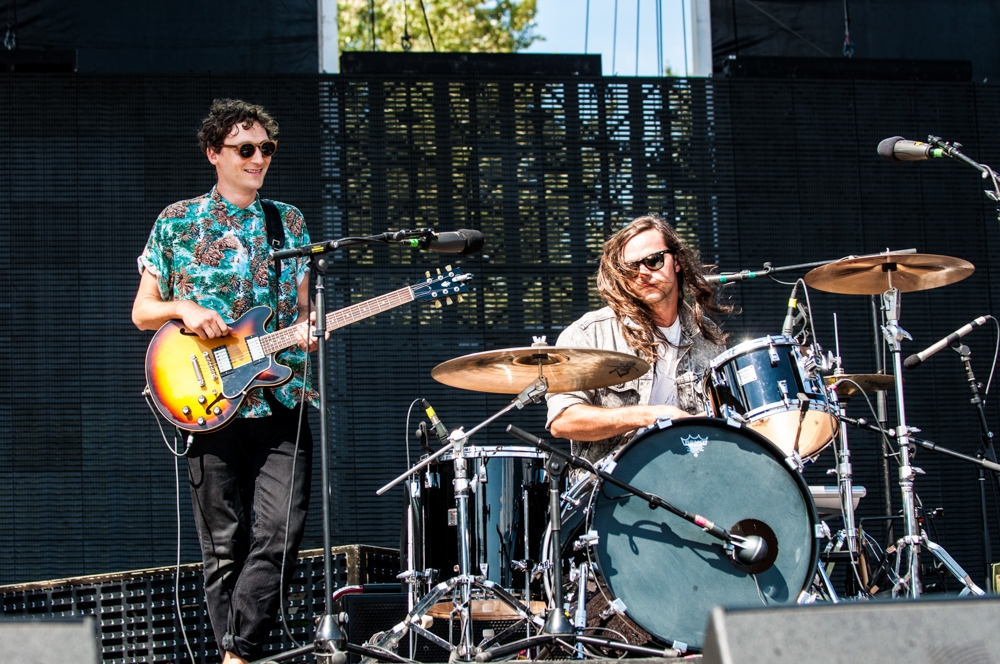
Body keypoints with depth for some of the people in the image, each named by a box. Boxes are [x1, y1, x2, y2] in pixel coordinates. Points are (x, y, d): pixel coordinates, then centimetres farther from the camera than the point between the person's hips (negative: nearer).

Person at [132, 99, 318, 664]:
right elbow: (142, 312, 8)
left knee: (281, 535, -12)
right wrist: (182, 309, -12)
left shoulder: (289, 222, 13)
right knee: (225, 547, 3)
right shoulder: (177, 222, 6)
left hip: (282, 400, 2)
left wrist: (306, 331, -5)